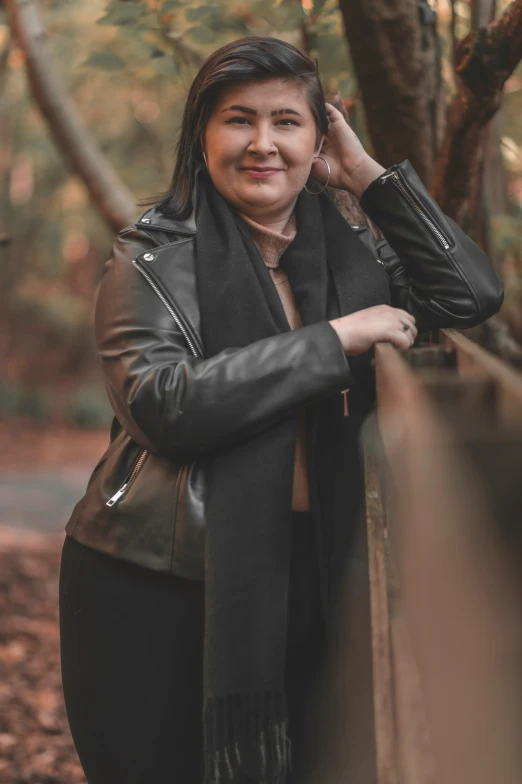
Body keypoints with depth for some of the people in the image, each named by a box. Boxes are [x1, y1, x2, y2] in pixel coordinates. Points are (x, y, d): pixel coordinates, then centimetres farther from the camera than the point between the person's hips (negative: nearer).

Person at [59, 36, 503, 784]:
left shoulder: (344, 251, 9)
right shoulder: (157, 253, -5)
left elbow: (474, 294, 3)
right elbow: (162, 402, -19)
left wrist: (369, 175, 0)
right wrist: (335, 338, -17)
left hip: (296, 579, 4)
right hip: (157, 584, -3)